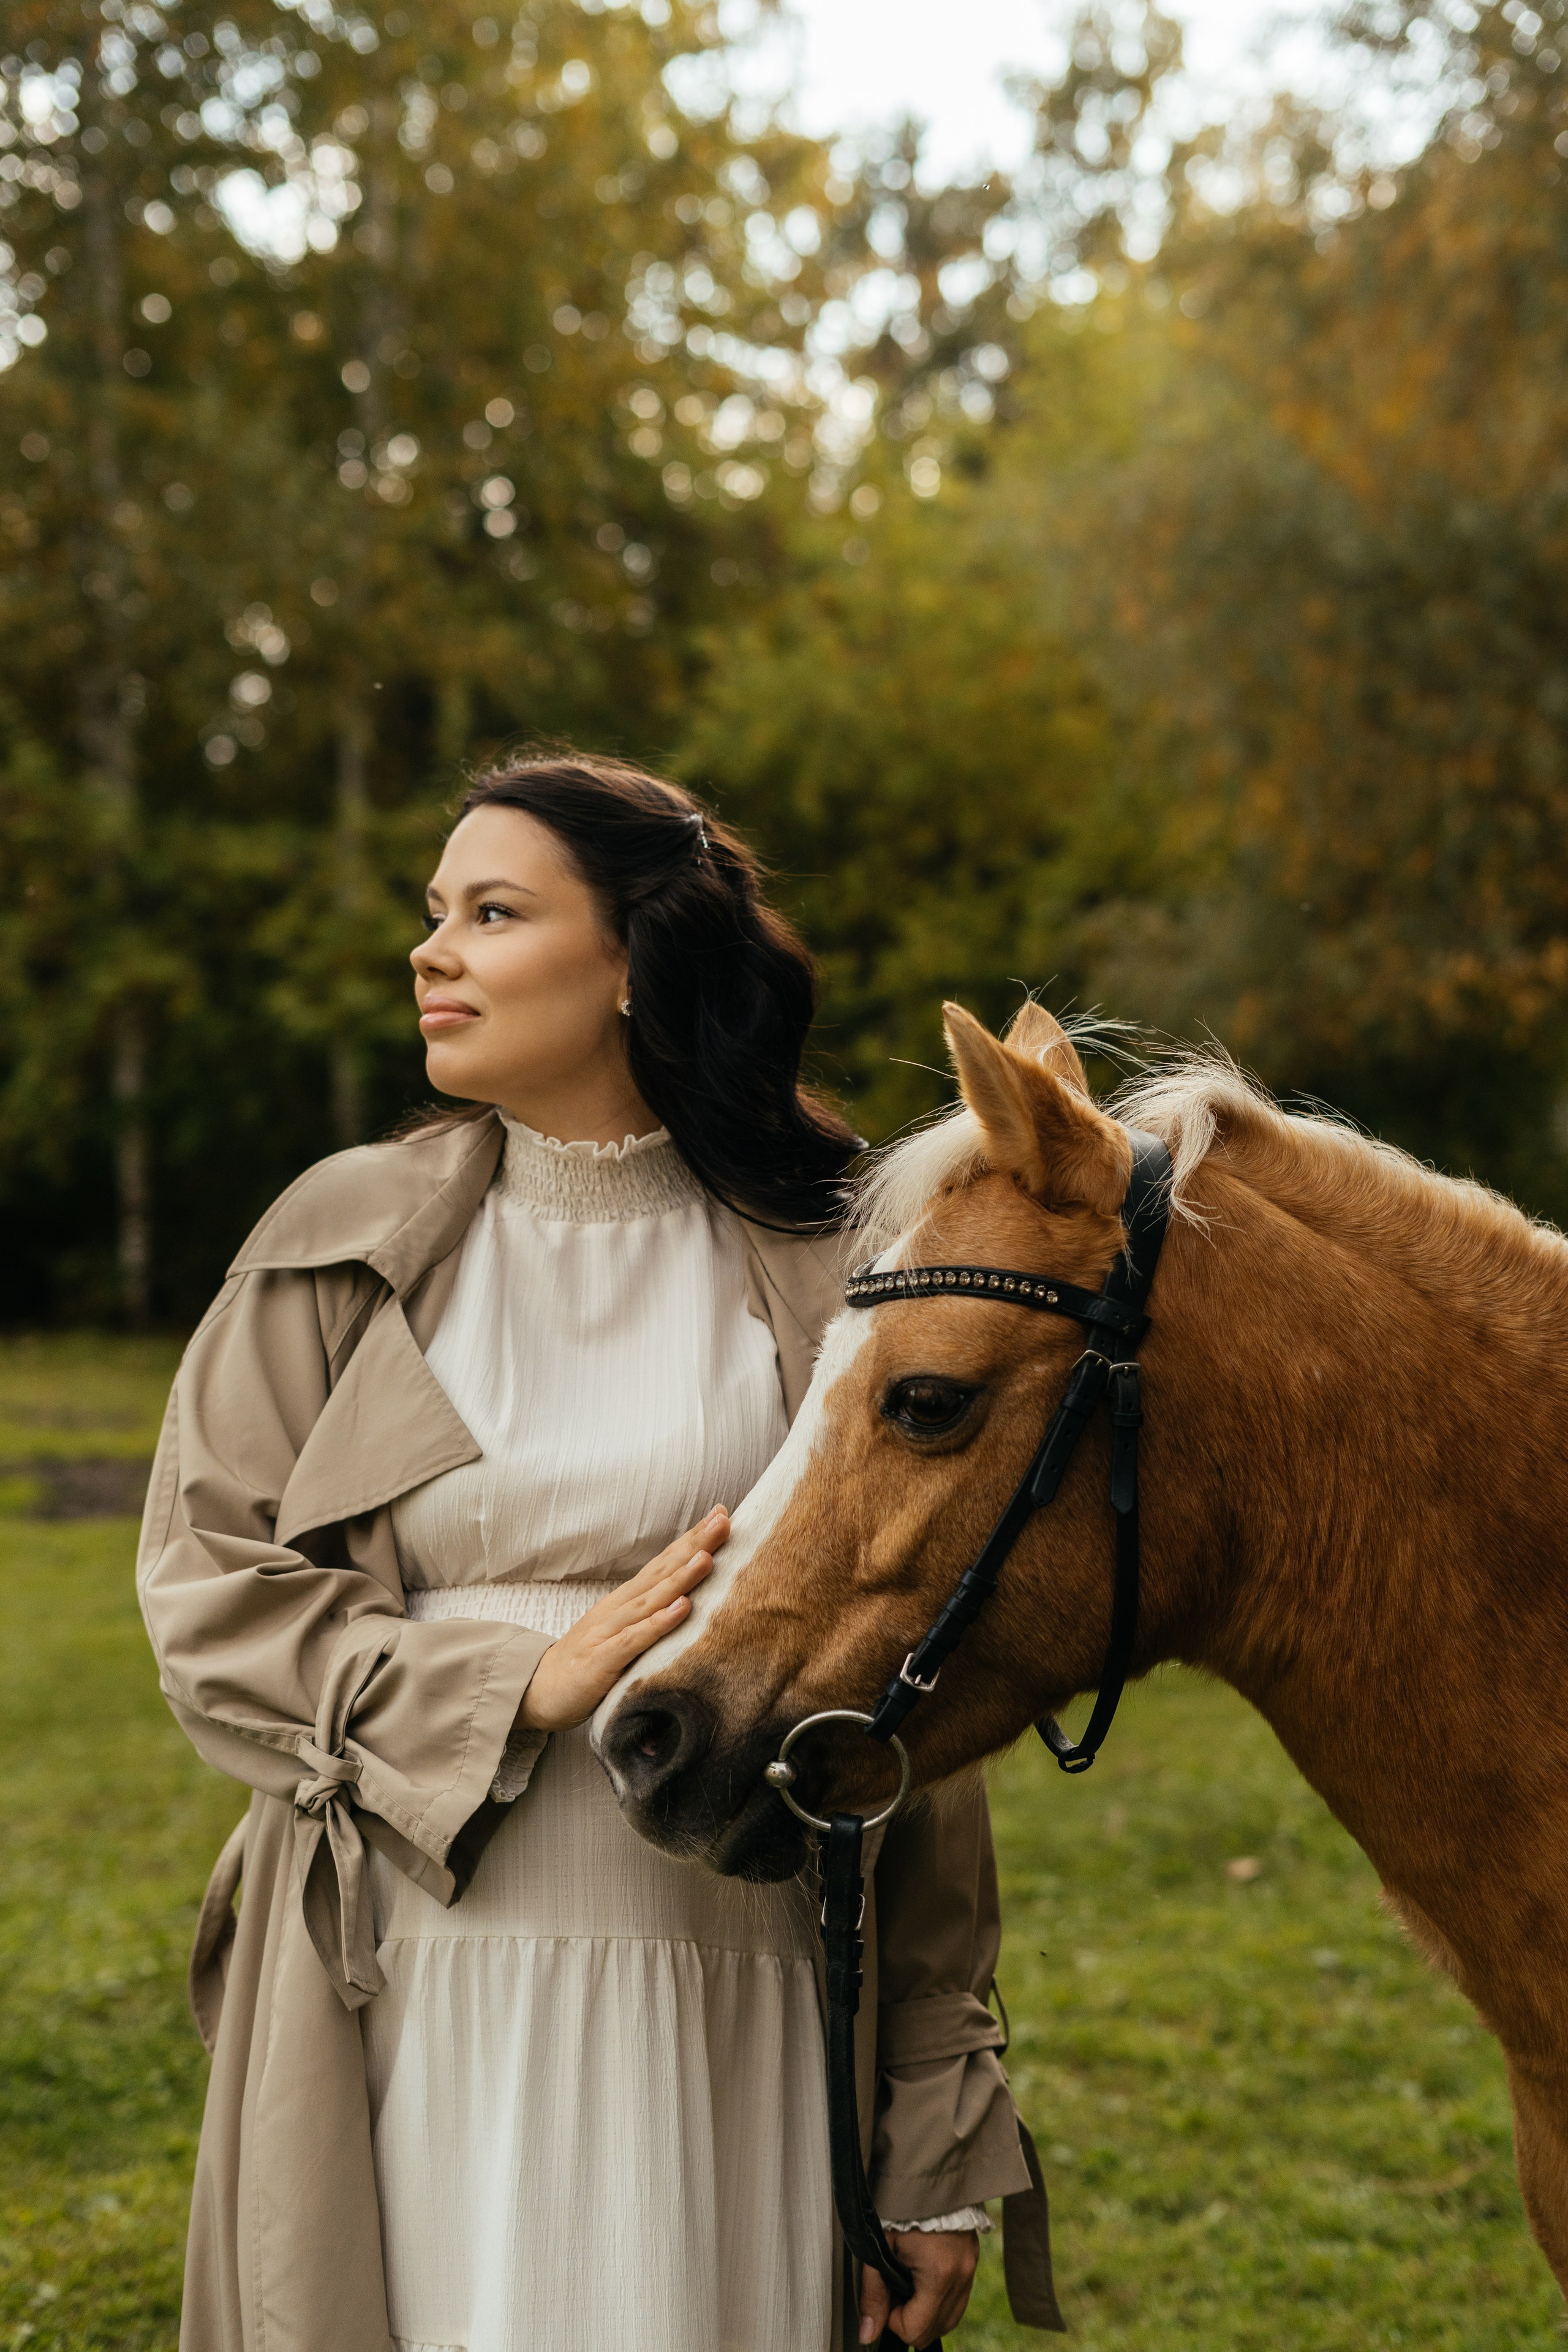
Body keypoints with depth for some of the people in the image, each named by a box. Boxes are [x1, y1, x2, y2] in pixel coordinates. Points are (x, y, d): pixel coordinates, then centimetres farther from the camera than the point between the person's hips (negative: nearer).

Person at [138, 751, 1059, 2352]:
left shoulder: (822, 1285, 0)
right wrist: (525, 1679, -15)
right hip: (416, 2001, 1)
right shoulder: (339, 1246, 5)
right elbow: (205, 1598, 1)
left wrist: (937, 2158, 0)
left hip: (734, 2023, -1)